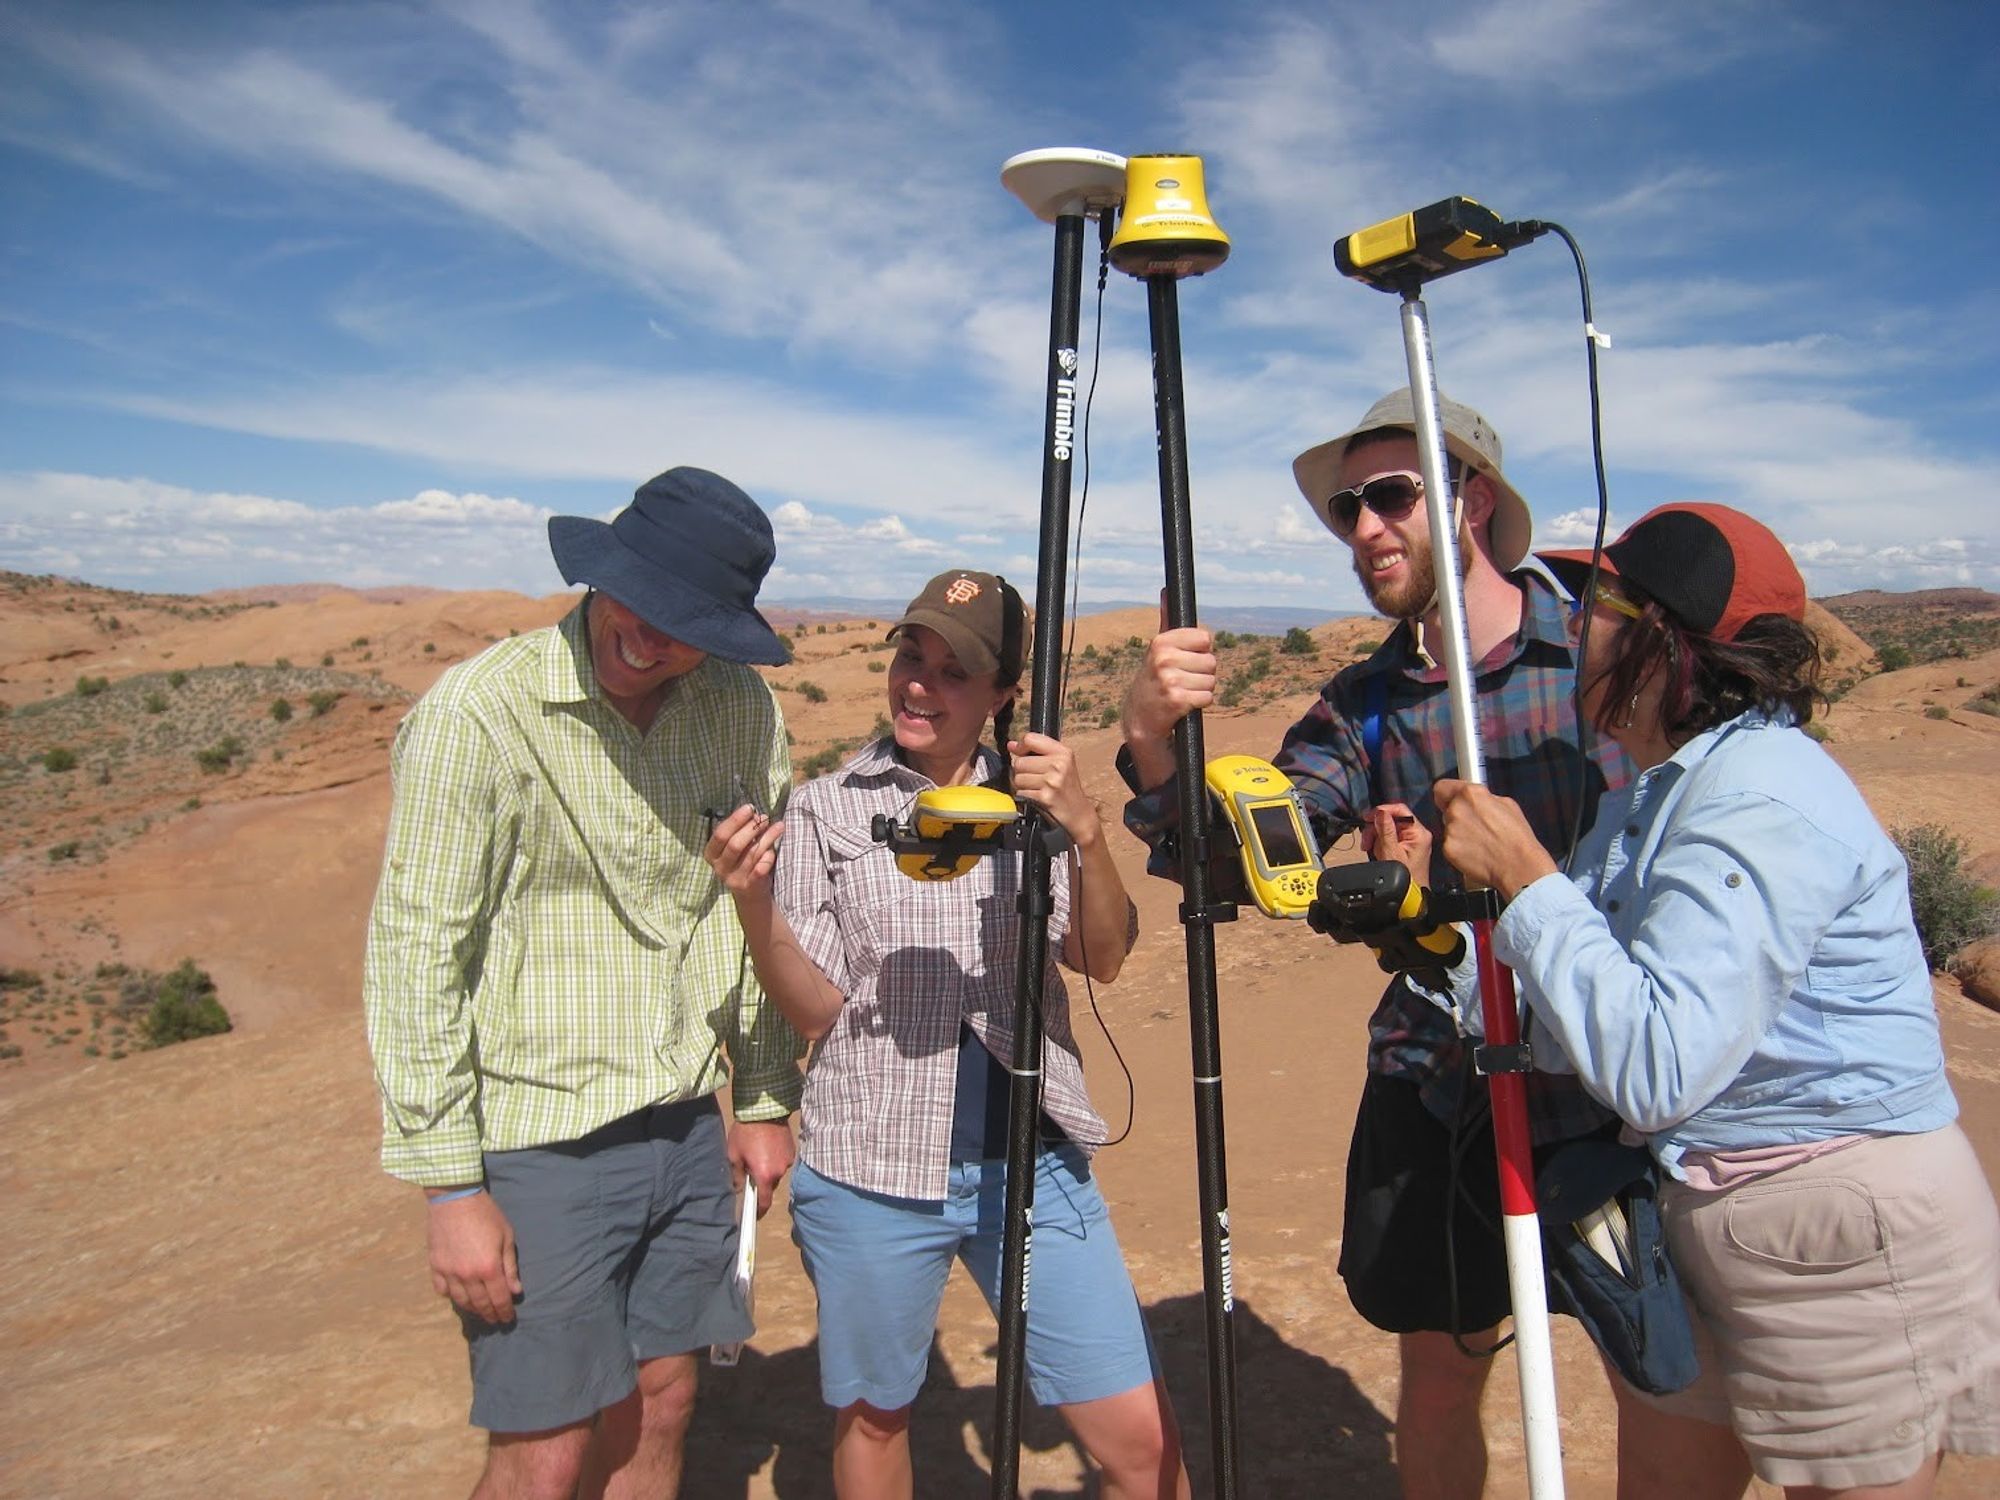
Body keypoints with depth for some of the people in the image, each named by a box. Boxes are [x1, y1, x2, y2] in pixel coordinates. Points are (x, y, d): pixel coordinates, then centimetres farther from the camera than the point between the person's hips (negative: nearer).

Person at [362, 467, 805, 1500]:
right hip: (539, 1140, -4)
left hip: (687, 1126, 5)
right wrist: (451, 1187, -12)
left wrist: (766, 1101, 10)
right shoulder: (478, 713, -16)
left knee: (656, 1412, 16)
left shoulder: (743, 710, -1)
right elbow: (414, 956, -13)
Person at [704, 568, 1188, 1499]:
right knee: (872, 1417, 16)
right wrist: (754, 905, -23)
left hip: (1031, 1162, 1)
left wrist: (1084, 829, -24)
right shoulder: (827, 808, 0)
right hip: (871, 1171, -1)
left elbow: (1103, 959, -7)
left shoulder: (1030, 799, 6)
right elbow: (814, 1007, -5)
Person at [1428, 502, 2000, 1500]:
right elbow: (1575, 1029, 5)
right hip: (1711, 1224, 9)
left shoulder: (1764, 800, -24)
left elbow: (1655, 1070, -33)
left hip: (1852, 1238, -9)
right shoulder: (1647, 797, 5)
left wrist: (1523, 875, -27)